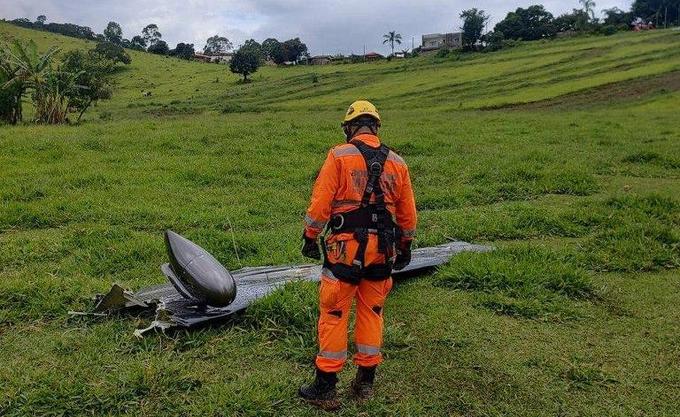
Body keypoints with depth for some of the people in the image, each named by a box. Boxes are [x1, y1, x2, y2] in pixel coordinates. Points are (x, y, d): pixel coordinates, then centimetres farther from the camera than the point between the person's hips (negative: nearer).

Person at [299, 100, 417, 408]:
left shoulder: (338, 156, -6)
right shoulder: (396, 162, 7)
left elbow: (321, 202, -9)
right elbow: (407, 212, 12)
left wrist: (310, 237, 2)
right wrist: (405, 246, 23)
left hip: (345, 247, -4)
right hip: (382, 249, 5)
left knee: (333, 315, 5)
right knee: (371, 313, 17)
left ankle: (325, 388, 13)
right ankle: (365, 382, 26)